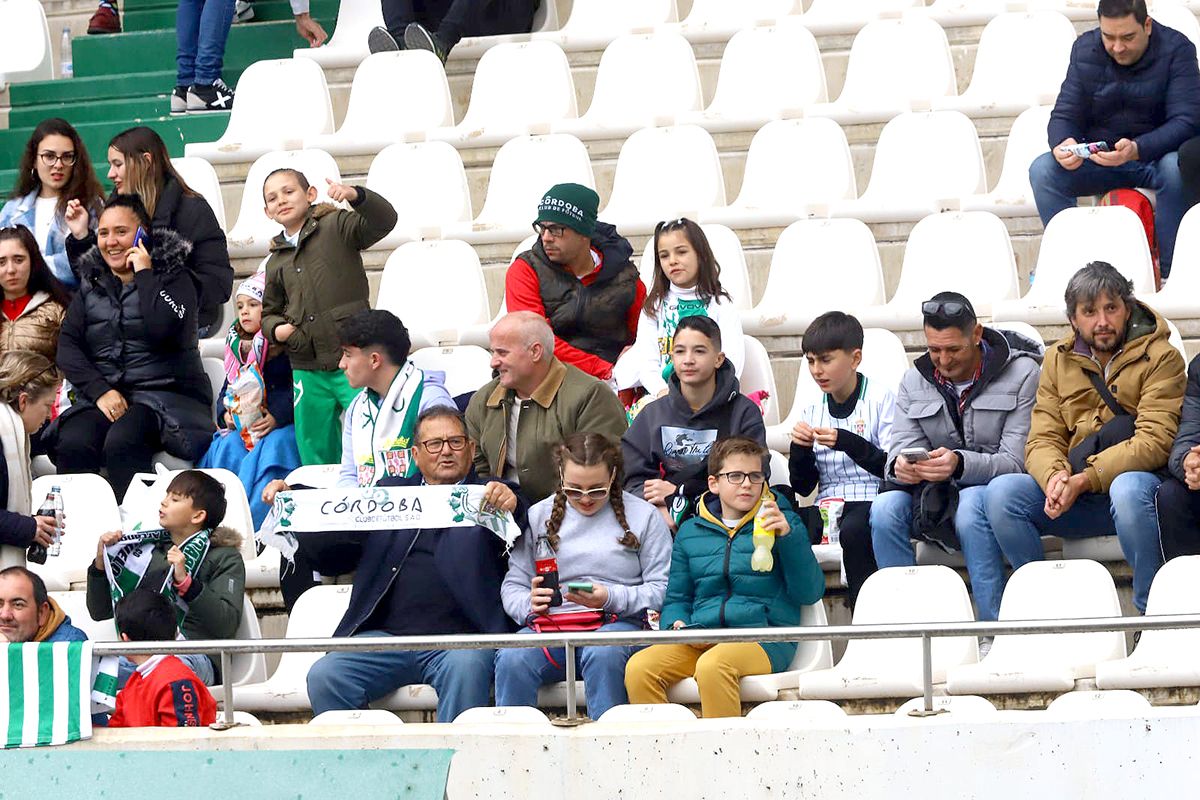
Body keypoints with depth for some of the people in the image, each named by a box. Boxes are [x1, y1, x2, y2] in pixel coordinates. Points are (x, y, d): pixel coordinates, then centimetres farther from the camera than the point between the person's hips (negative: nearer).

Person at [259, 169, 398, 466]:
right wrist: (276, 329, 6)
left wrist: (356, 196, -33)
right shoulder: (276, 261, 18)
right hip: (308, 371, 6)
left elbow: (384, 221, -15)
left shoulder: (337, 227, 1)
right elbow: (270, 311, 29)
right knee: (314, 454, 8)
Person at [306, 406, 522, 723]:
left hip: (459, 637, -3)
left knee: (466, 669, -34)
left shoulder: (488, 496, 14)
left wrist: (510, 506, -27)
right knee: (324, 676, -20)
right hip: (386, 635, 3)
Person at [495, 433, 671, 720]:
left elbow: (662, 588, 4)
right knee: (511, 659, -32)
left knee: (603, 655, -39)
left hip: (616, 621, -2)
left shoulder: (642, 515, 10)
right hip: (549, 622, 2)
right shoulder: (539, 515, 18)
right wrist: (529, 604, -8)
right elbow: (513, 584, 16)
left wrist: (611, 598, -13)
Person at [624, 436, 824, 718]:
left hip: (764, 639, -3)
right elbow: (676, 598, 25)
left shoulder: (781, 523, 11)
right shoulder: (690, 531, 20)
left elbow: (810, 593, 2)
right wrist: (677, 624, 1)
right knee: (638, 667, -26)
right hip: (701, 639, 4)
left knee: (712, 664, -38)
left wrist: (789, 537, -11)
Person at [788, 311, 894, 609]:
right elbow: (803, 487, 16)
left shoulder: (881, 399, 0)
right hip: (826, 506, 5)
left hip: (870, 502, -5)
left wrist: (847, 443, -20)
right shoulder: (812, 409, 15)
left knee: (854, 530, -38)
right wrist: (800, 449, -4)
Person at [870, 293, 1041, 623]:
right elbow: (902, 447, 1)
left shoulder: (1022, 373, -7)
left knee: (971, 504, -38)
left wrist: (960, 464, -33)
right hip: (938, 497, 4)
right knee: (885, 507, -26)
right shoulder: (914, 381, 8)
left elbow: (1016, 461, -14)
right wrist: (900, 466, -26)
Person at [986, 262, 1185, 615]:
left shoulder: (1160, 358, -3)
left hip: (1139, 479, -4)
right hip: (1077, 494, 4)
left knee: (1128, 488, -39)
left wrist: (1085, 479, -25)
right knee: (1002, 492, -19)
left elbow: (1155, 443, -15)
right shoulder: (1058, 360, 12)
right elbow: (1042, 440, 4)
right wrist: (1055, 475, -22)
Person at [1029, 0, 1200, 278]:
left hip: (1156, 154, -3)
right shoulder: (1085, 49, -2)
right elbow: (1064, 115, -3)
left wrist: (1136, 150, -40)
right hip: (1100, 159, 3)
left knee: (1177, 168, -39)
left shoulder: (1176, 49, -13)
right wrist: (1062, 145, -30)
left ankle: (1170, 273, -28)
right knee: (1042, 170, -23)